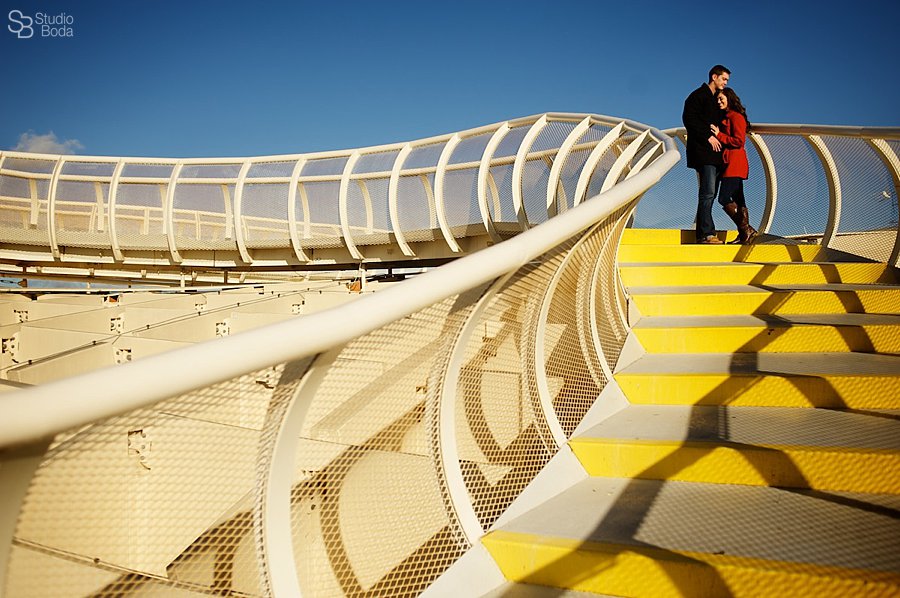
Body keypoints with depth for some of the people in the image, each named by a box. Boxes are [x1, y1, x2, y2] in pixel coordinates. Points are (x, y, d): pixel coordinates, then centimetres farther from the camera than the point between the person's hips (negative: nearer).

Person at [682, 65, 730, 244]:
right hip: (703, 151, -9)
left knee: (709, 193, 5)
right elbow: (689, 119, -12)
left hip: (715, 152, 9)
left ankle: (702, 233, 7)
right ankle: (706, 233, -19)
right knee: (707, 192, -16)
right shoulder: (698, 95, -1)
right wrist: (708, 137, -15)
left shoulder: (717, 98, 25)